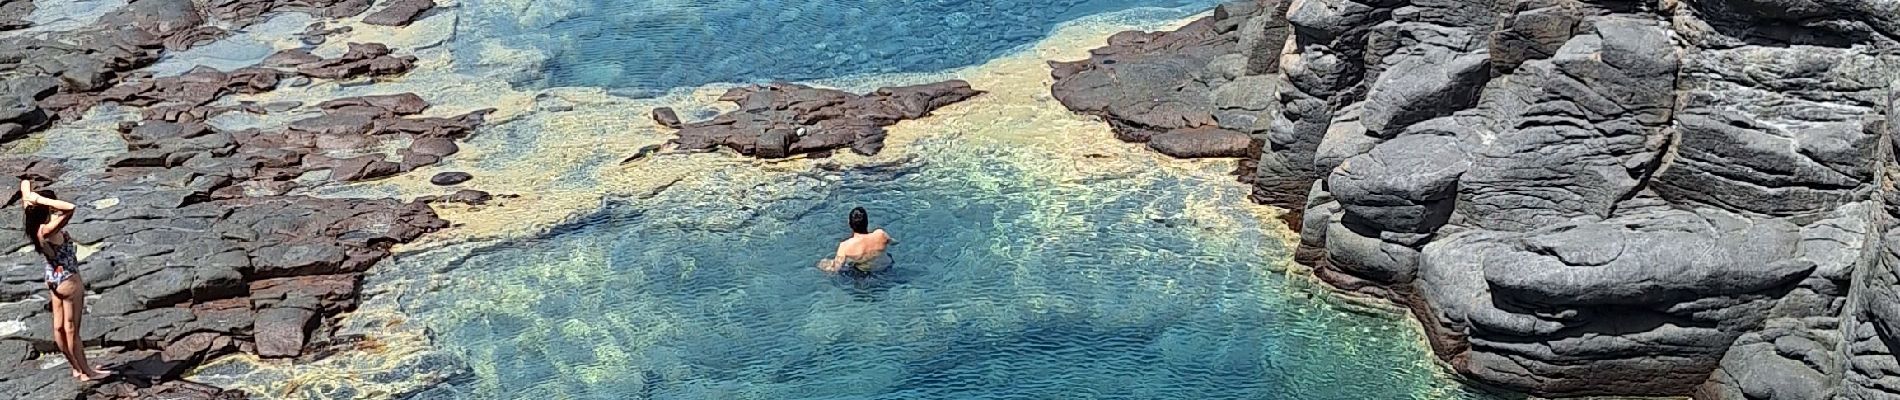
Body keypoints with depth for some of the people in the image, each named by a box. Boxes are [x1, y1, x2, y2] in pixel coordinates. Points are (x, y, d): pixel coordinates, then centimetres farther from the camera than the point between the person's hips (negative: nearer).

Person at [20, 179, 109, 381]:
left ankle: (76, 368, 33)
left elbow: (25, 183, 2)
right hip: (68, 280, -9)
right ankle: (86, 372, 19)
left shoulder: (34, 224, -8)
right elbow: (70, 208, -48)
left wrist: (32, 199, -17)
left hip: (54, 279, 9)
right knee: (71, 329, 4)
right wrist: (41, 199, -37)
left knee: (58, 327, 17)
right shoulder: (49, 230, -30)